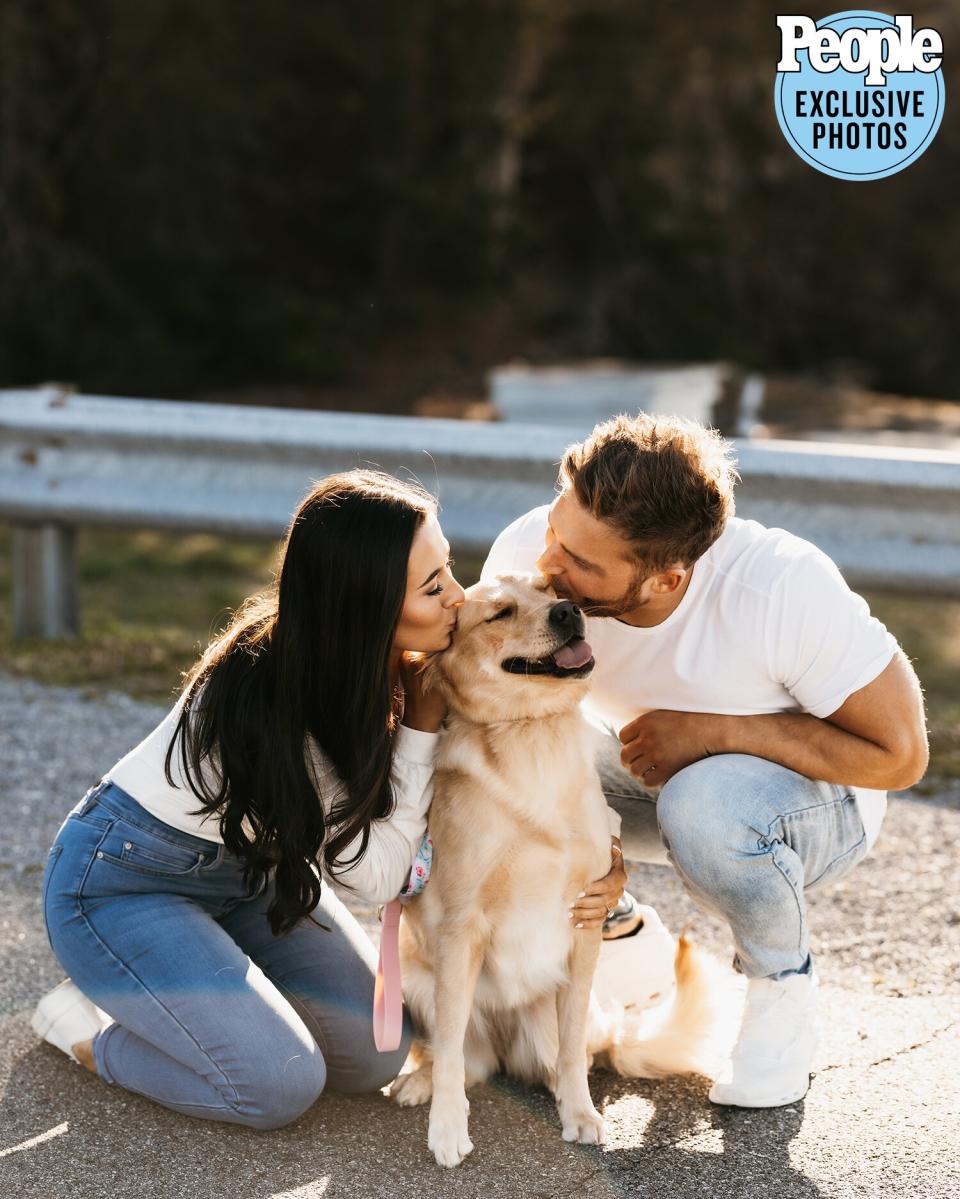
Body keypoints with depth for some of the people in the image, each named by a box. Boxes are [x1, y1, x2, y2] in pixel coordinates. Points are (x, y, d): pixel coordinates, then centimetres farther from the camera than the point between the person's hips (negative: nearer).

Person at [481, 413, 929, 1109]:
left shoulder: (785, 588, -35)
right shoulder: (526, 553, -27)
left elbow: (899, 754, -24)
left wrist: (713, 730, -32)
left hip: (807, 795, -4)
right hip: (649, 782, 4)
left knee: (705, 803, -37)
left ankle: (784, 987, -6)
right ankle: (617, 931, 6)